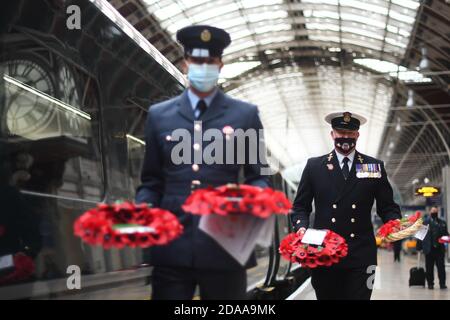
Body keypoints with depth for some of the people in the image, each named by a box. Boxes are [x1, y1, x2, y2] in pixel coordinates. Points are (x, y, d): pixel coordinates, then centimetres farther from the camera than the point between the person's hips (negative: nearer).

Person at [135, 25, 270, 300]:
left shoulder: (245, 114, 7)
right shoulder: (159, 115, 11)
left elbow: (258, 176, 7)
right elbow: (152, 182, 13)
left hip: (225, 246, -1)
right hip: (172, 247, 1)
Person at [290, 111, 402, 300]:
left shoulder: (375, 166, 9)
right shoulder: (314, 166, 7)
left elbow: (387, 206, 9)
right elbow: (300, 206, 9)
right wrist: (301, 227, -10)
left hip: (361, 256, 0)